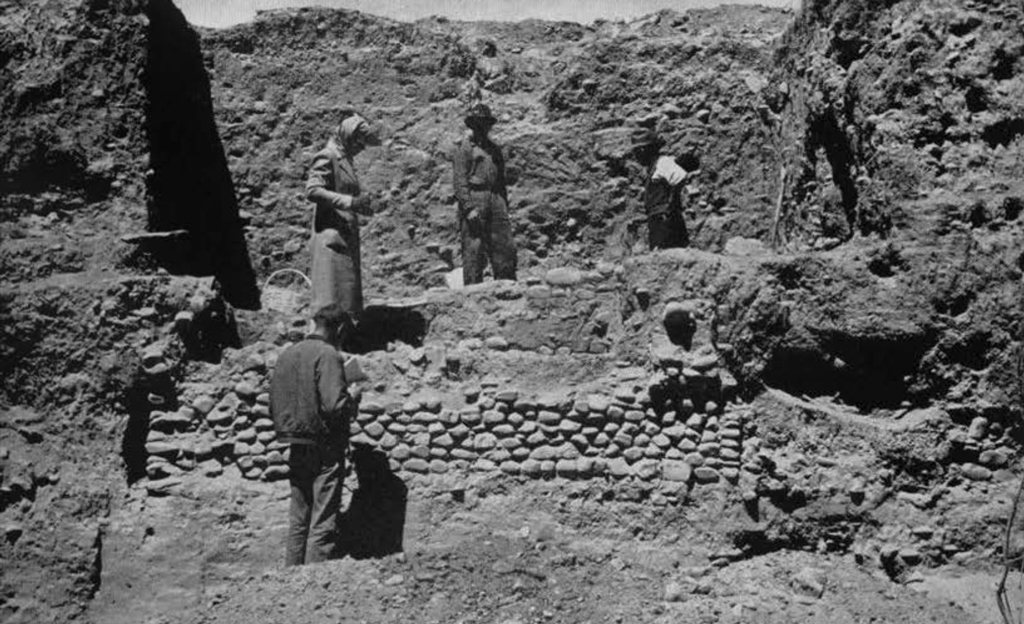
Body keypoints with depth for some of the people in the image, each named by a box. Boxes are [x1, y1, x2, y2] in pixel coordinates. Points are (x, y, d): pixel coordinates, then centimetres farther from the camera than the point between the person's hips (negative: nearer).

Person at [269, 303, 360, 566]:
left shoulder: (287, 354, 9)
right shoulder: (328, 355, -14)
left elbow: (274, 404, 14)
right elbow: (334, 405, -22)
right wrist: (353, 397, -4)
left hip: (296, 447, 7)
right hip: (324, 448, -7)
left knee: (298, 520, 15)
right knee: (323, 524, -2)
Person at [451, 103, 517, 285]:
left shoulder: (494, 149, 23)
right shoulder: (463, 148, 2)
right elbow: (459, 181, -7)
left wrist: (505, 207, 17)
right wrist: (469, 208, -17)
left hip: (496, 200, 6)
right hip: (473, 199, -6)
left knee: (506, 248, 0)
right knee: (473, 249, -7)